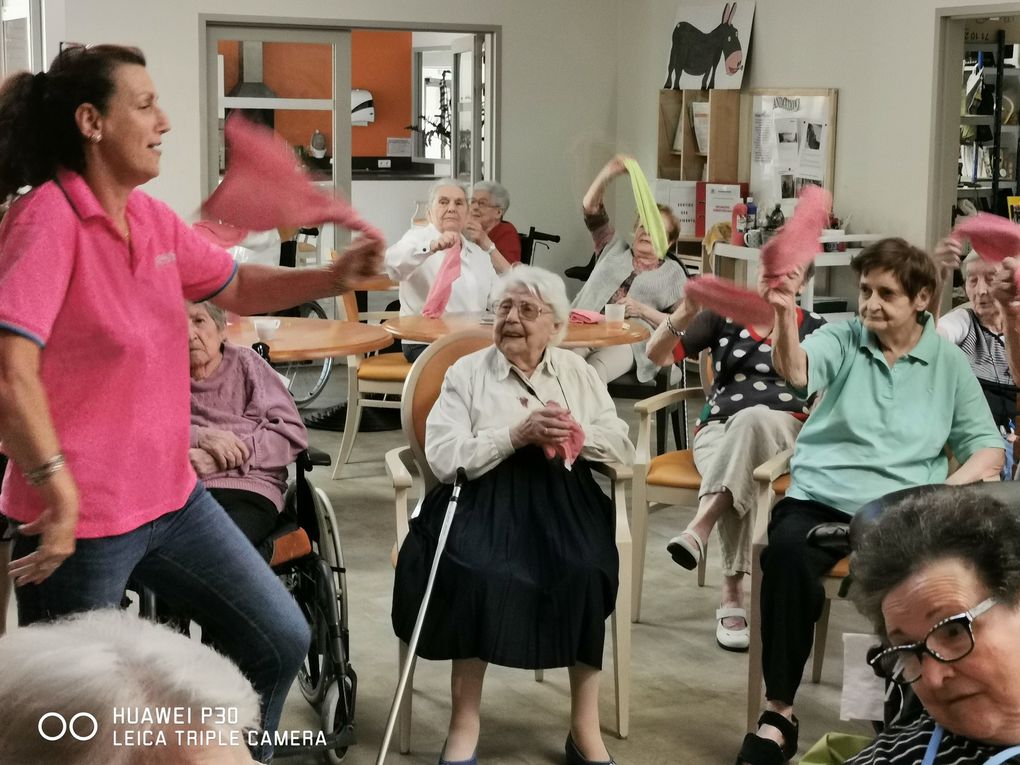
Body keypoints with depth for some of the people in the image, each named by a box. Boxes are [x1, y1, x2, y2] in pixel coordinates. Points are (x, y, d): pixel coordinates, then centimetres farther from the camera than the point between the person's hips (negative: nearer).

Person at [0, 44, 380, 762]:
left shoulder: (152, 217, 6)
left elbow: (235, 286, 21)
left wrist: (332, 277, 5)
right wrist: (59, 493, -25)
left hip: (172, 495, 8)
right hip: (81, 518, -8)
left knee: (280, 640, 14)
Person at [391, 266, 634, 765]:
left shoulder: (576, 372, 16)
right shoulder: (466, 373, 7)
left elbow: (624, 449, 11)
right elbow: (444, 459, -6)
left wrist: (577, 433, -9)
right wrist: (517, 434, -15)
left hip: (561, 496, 2)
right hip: (485, 496, -2)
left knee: (585, 572, -29)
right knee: (476, 570, -33)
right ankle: (464, 722, -19)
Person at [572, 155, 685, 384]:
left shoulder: (672, 272, 21)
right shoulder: (615, 249, 29)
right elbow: (590, 208, 20)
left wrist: (642, 311, -3)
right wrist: (608, 173, 6)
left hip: (628, 341, -2)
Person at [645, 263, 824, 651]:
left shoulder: (815, 328, 14)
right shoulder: (724, 315, 14)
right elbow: (657, 355, 6)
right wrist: (686, 313, -13)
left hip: (782, 430, -1)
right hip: (720, 429, 1)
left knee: (752, 418, -40)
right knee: (740, 475, -37)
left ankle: (699, 528, -51)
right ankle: (732, 597, -42)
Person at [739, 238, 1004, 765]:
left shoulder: (949, 363, 11)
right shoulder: (843, 339, 8)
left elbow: (986, 447, 10)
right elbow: (796, 372, -14)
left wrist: (947, 491, -10)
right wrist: (785, 315, -34)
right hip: (823, 497, 0)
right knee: (786, 551, -34)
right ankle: (778, 713, -25)